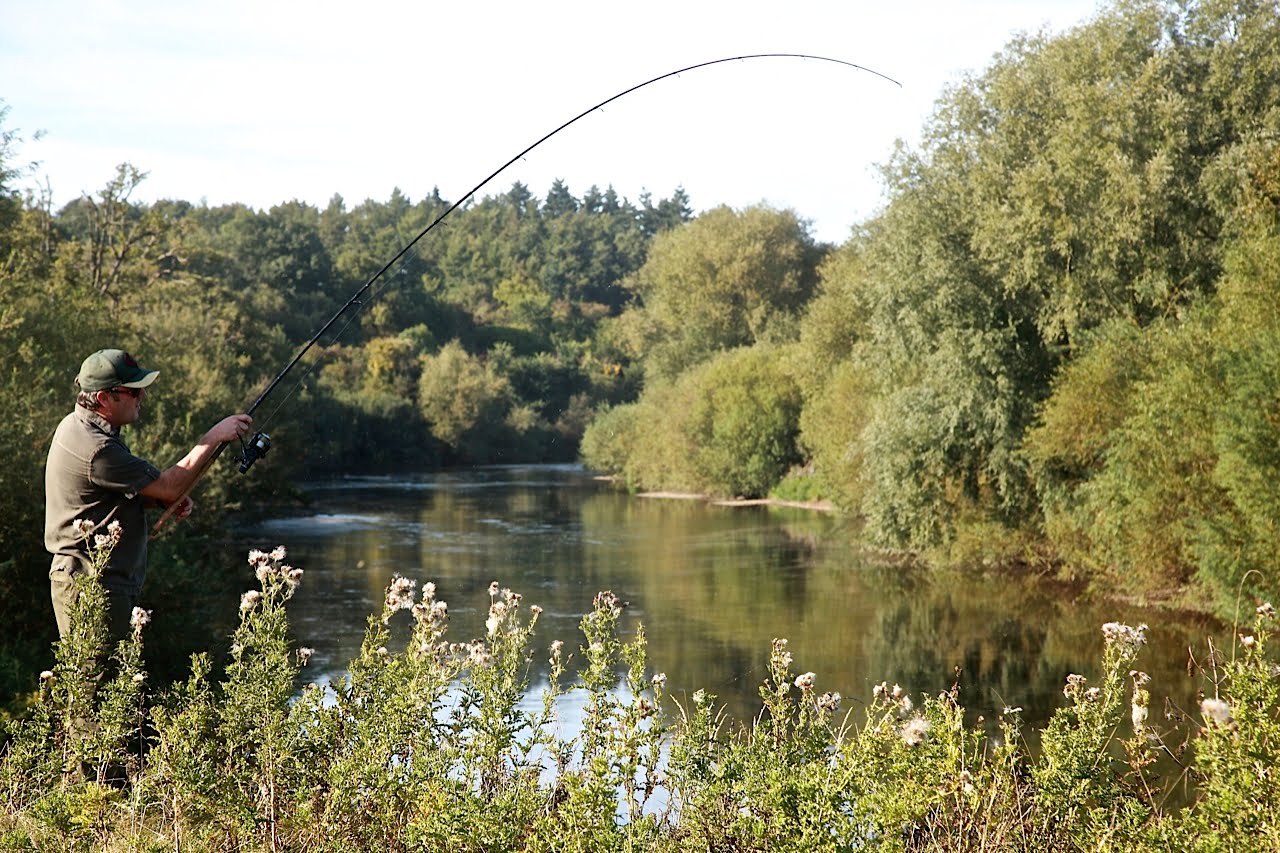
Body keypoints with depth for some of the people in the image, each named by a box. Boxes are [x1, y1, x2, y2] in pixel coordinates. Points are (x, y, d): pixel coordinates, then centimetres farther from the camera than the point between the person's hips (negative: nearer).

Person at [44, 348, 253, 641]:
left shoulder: (77, 425, 9)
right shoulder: (96, 450, -23)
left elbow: (122, 491, 21)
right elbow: (169, 485, -17)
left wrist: (165, 499, 3)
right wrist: (213, 438, -11)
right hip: (92, 586, -10)